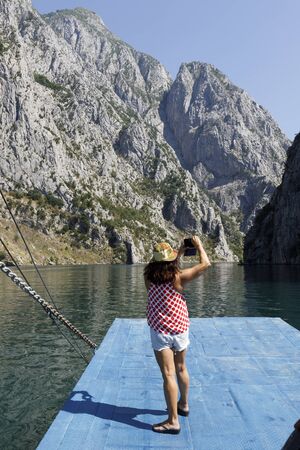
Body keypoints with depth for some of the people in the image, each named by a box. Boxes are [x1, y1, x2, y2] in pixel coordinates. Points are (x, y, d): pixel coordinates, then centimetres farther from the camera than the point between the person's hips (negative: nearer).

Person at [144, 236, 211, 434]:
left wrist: (180, 252, 21)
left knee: (168, 375, 0)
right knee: (181, 368, 22)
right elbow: (206, 263, -9)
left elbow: (164, 270, 15)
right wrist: (199, 245, 5)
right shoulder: (179, 277, -15)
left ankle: (173, 421, 2)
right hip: (180, 329, 1)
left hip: (159, 331, -1)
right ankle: (184, 404, 42)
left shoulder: (149, 277, -7)